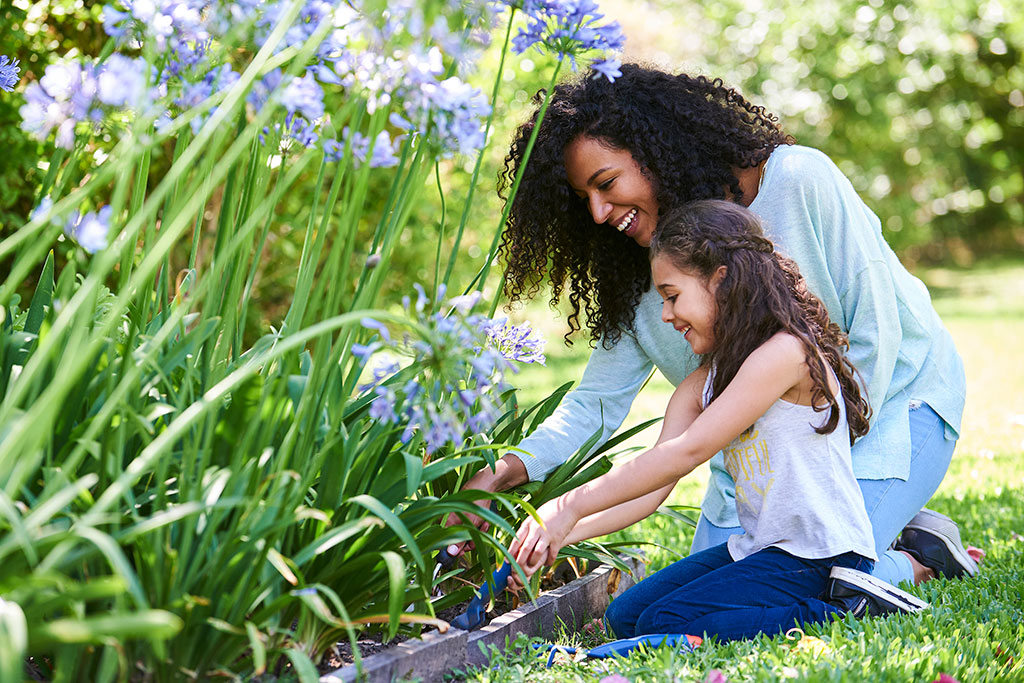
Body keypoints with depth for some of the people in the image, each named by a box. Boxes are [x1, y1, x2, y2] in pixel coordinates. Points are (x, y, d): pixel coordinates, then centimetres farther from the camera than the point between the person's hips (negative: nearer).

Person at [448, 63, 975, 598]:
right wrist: (508, 468, -26)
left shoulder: (798, 181, -23)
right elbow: (596, 402, -8)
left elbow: (875, 336, -19)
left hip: (889, 398, -6)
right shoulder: (640, 268, -7)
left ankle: (922, 562, 6)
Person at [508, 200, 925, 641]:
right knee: (625, 617, 8)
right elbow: (651, 489, 2)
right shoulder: (700, 386, 9)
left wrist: (570, 507, -20)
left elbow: (687, 452, -22)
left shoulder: (784, 352, -18)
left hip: (820, 555, -10)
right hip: (757, 547, 10)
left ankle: (843, 606, -9)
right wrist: (558, 534, -12)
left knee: (665, 625, -18)